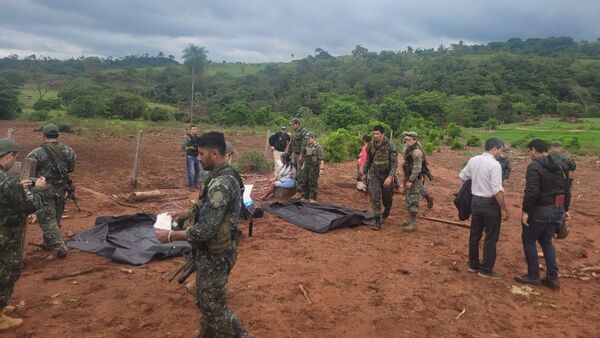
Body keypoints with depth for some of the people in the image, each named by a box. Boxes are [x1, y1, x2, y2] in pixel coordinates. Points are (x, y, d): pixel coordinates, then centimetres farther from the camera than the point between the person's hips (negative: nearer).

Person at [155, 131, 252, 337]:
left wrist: (170, 236, -21)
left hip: (215, 254, -10)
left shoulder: (221, 184, -28)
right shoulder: (224, 176, 4)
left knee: (214, 307, 5)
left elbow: (206, 229, -30)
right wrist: (188, 214, 10)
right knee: (206, 301, 23)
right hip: (212, 251, 10)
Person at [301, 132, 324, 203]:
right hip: (307, 166, 8)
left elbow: (321, 159, -17)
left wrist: (321, 168, -21)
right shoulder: (308, 146, 10)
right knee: (305, 182, 11)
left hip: (314, 167, -8)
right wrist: (303, 165, 20)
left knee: (313, 183, -2)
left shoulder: (318, 147, -14)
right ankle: (305, 197, 22)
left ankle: (313, 198, 7)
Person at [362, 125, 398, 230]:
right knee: (375, 198, -6)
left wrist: (390, 177, -27)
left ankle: (385, 213, 44)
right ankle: (377, 221, 0)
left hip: (387, 175, -2)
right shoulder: (371, 145, -1)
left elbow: (394, 163, -17)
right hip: (374, 175, 2)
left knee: (387, 198, 12)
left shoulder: (390, 146, -14)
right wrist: (364, 173, 16)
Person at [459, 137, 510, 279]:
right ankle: (486, 269, 13)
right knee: (491, 238, 5)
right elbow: (497, 190, -22)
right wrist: (504, 209, -15)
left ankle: (473, 264, 28)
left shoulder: (473, 160, 2)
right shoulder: (495, 164, -19)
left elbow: (462, 176, 15)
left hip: (475, 201, 7)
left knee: (474, 234, 16)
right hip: (490, 203, -7)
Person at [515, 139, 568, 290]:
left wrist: (525, 211, -18)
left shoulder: (534, 166, -14)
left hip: (541, 210, -8)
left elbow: (531, 192, -23)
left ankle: (533, 276, 13)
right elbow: (565, 189, 16)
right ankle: (552, 278, 18)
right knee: (546, 241, 18)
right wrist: (564, 209, 22)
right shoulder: (558, 166, 12)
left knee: (529, 240, 8)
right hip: (557, 210, 8)